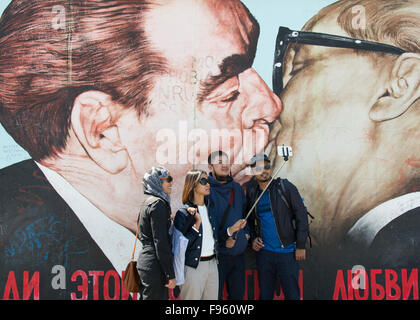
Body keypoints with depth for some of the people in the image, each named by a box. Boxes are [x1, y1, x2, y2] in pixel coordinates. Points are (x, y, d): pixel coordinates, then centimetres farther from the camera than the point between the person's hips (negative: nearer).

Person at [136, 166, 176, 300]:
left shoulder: (149, 201, 16)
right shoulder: (158, 203, -13)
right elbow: (160, 242, -18)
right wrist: (171, 274, -16)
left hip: (146, 259, 10)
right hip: (154, 265, -10)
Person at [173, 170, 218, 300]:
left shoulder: (210, 208, 9)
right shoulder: (183, 213, -11)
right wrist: (197, 223, -21)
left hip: (212, 264, 6)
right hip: (193, 267, -6)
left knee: (212, 296, 12)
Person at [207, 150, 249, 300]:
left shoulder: (237, 187, 10)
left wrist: (246, 233, 5)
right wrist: (227, 233, -25)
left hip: (238, 253, 6)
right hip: (216, 254, -6)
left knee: (238, 293, 17)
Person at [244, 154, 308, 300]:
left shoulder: (285, 187, -7)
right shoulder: (252, 192, 7)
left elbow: (301, 215, -7)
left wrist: (301, 246, -9)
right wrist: (253, 238, 3)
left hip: (287, 251, -4)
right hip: (264, 251, 4)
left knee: (292, 294, 3)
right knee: (264, 294, 13)